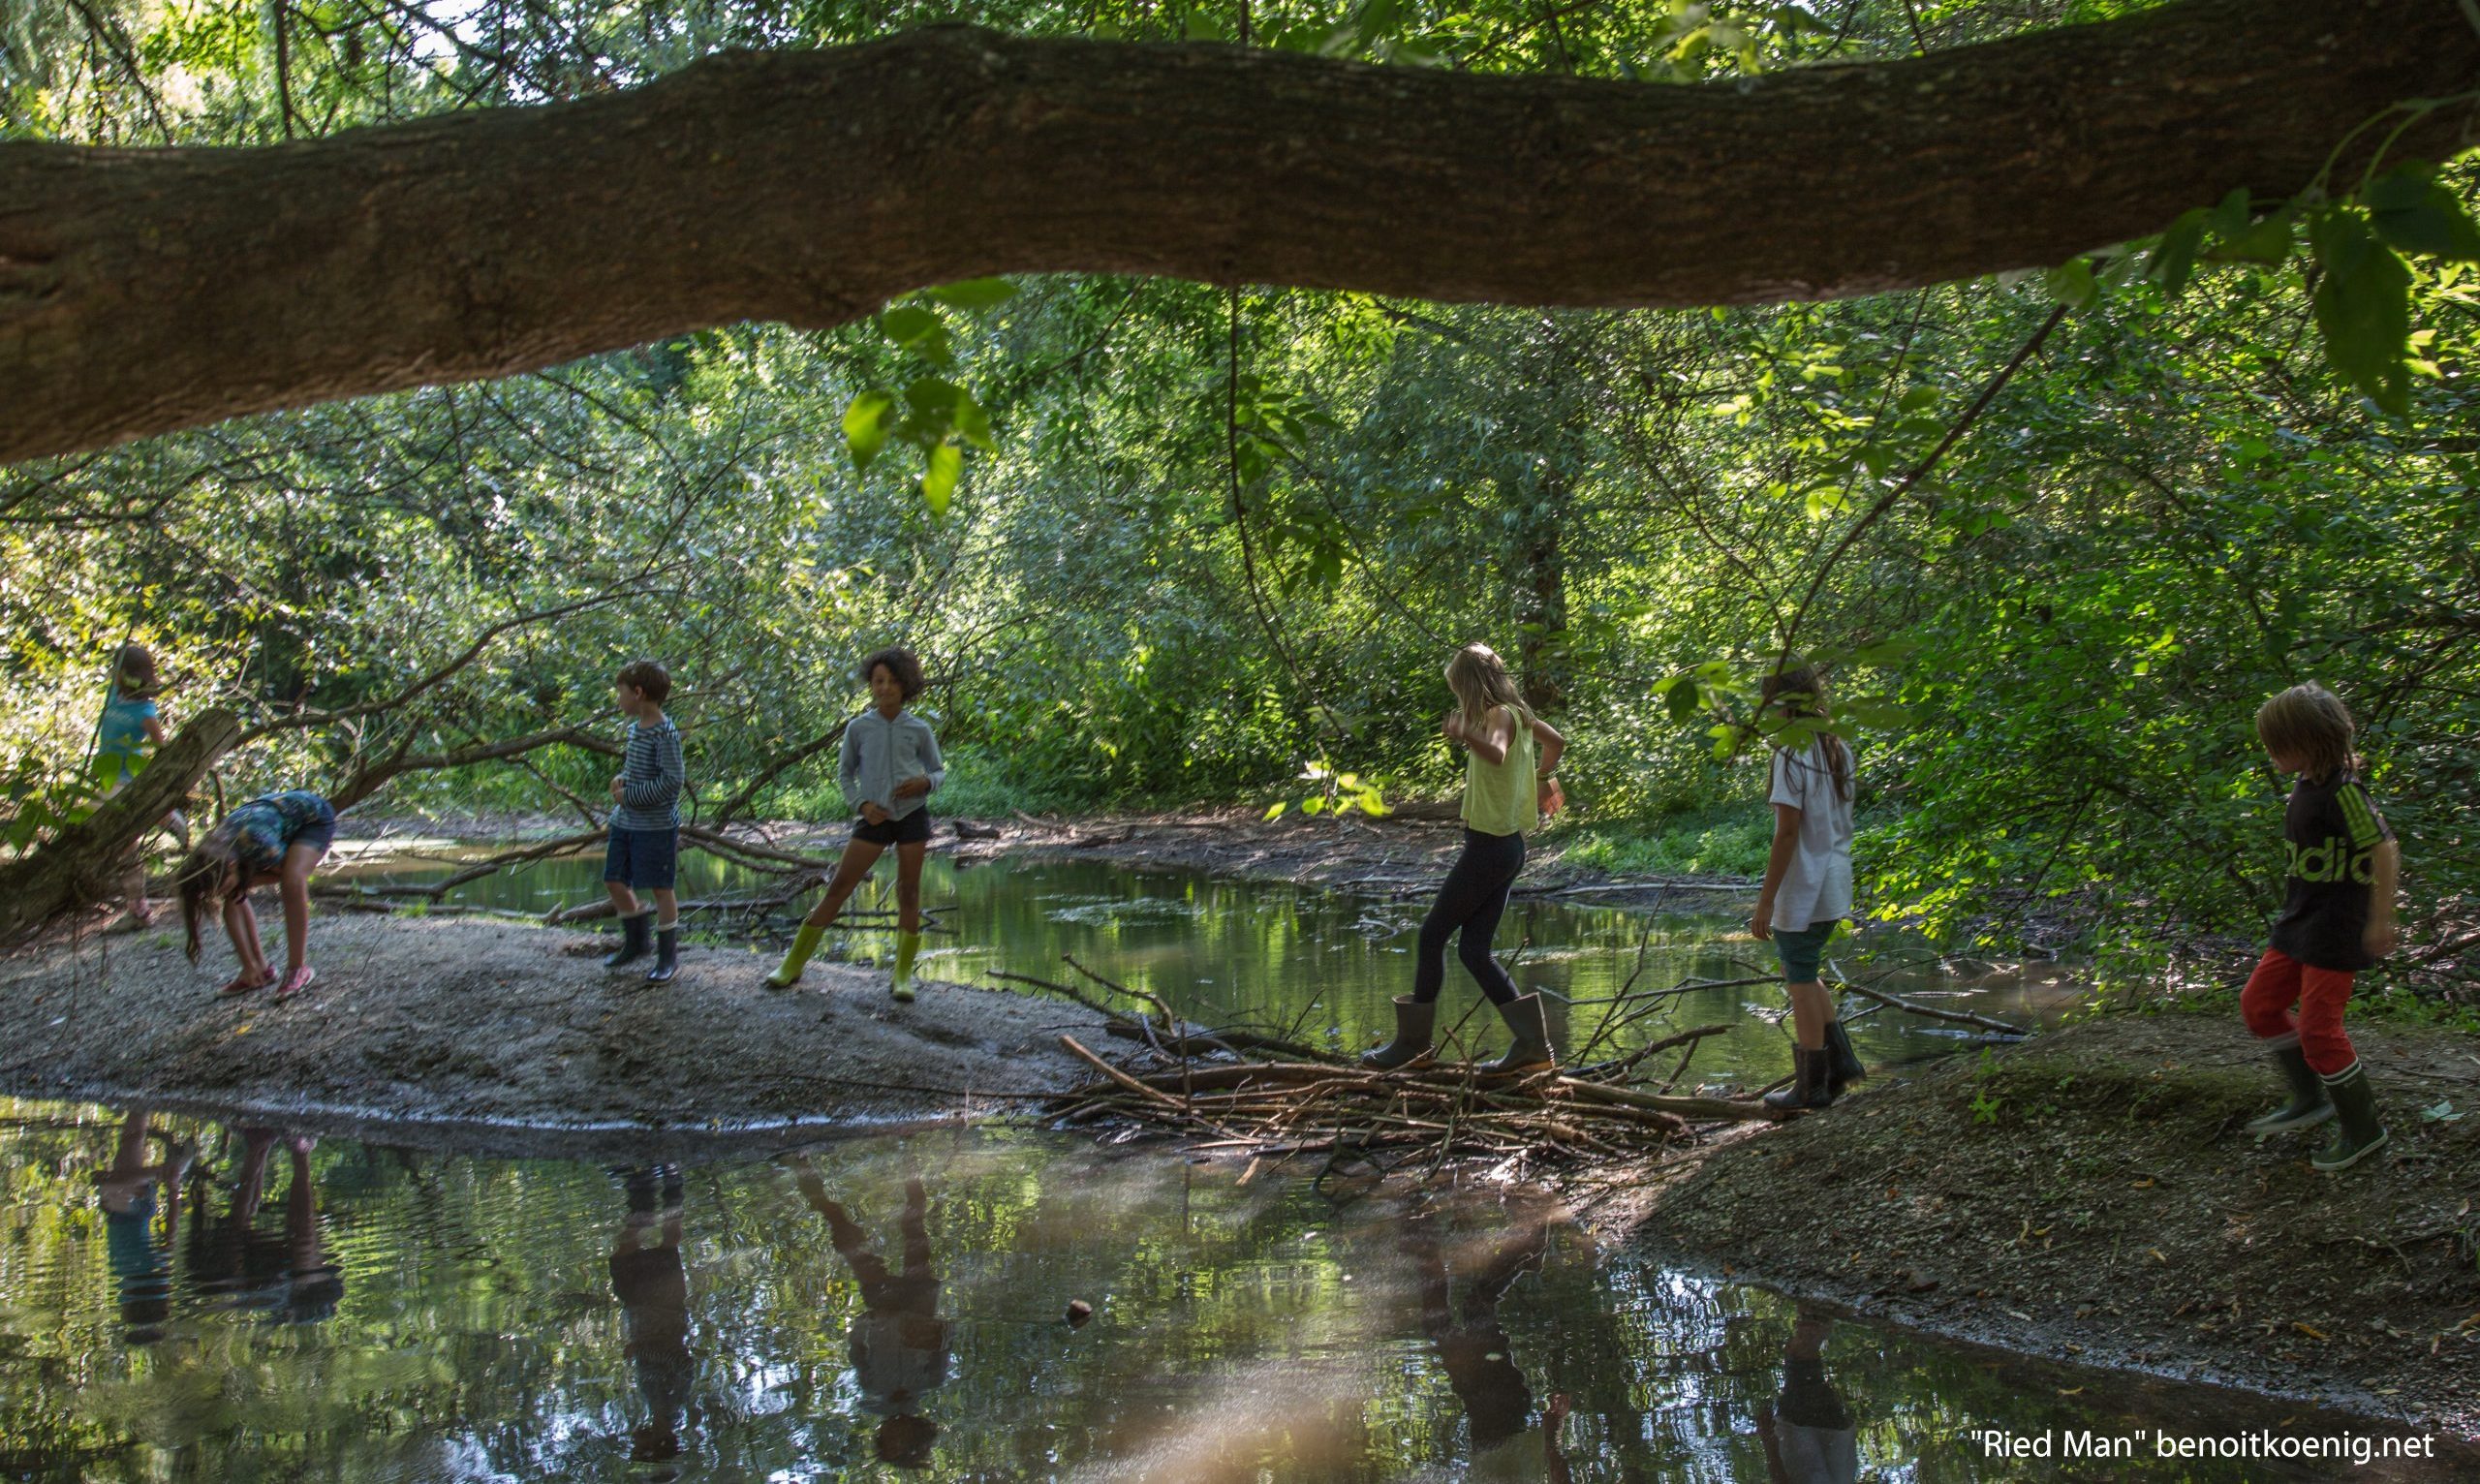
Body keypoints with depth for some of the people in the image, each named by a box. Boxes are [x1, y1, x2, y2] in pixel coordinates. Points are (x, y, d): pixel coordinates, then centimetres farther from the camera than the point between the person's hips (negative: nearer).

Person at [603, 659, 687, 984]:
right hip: (625, 822, 9)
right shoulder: (635, 727, 8)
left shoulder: (665, 734, -18)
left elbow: (673, 780, -22)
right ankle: (635, 943, 31)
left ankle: (668, 956, 13)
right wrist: (622, 778, 1)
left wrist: (628, 795, -18)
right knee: (615, 881, 13)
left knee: (661, 888, 1)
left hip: (656, 826, -9)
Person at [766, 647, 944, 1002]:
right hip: (875, 819, 0)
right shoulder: (859, 727, 1)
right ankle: (793, 965, 4)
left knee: (908, 893, 1)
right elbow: (844, 772, 11)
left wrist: (925, 782, -11)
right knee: (838, 887, -3)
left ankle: (902, 976, 11)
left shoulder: (919, 730, 2)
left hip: (912, 816, 0)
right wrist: (860, 803, -5)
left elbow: (939, 772, 11)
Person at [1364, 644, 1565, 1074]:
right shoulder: (1518, 715, 14)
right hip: (1506, 845, 10)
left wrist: (1464, 733, -54)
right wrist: (1541, 777, 46)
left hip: (1489, 846, -10)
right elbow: (1556, 742, 32)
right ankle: (1531, 1043, 3)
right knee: (1473, 949, 8)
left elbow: (1497, 754, -37)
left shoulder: (1501, 715, -14)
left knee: (1433, 934, -1)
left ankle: (1412, 1042, 7)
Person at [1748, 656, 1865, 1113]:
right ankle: (1841, 1060, 20)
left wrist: (1765, 901, -16)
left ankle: (1812, 1086, 11)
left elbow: (1788, 832, -20)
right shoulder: (1838, 748, 7)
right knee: (1804, 975, 22)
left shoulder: (1791, 753, -17)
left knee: (1801, 983, 3)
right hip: (1835, 887, 8)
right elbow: (1840, 820, 11)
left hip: (1801, 890, -8)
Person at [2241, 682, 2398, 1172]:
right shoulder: (2309, 784, 7)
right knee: (2259, 1004, 13)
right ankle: (2311, 1099, 23)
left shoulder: (2342, 790, -21)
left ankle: (2363, 1129, 11)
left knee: (2318, 1028, -5)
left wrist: (2381, 918, -21)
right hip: (2302, 920, 10)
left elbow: (2384, 848, -22)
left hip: (2335, 927, -10)